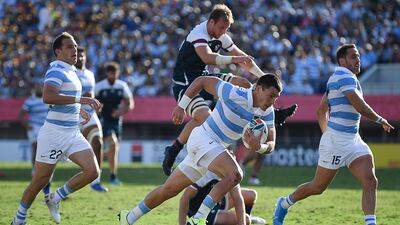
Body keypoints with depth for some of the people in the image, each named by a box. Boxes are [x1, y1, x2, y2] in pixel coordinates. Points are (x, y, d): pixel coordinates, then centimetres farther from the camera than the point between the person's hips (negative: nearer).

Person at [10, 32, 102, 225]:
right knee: (40, 181, 1)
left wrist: (79, 110, 28)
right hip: (54, 134, -8)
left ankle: (55, 198, 8)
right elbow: (48, 97, -33)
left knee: (92, 171, -9)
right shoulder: (56, 71, -14)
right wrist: (80, 100, -31)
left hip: (73, 134, 8)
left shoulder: (71, 71, 15)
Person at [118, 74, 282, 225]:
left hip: (217, 148, 7)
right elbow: (202, 81, -11)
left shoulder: (267, 113, -2)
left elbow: (270, 144, -3)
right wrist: (181, 107, -9)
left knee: (169, 190, 13)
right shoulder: (234, 94, -21)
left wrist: (258, 147, -27)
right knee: (235, 174, -29)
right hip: (203, 138, -7)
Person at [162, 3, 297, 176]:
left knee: (243, 84, 5)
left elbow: (243, 57, 12)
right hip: (184, 84, -9)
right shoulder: (198, 34, -21)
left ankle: (273, 114, 18)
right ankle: (173, 151, -21)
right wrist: (233, 59, -43)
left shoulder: (221, 37, 5)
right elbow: (207, 58, -39)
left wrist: (263, 77, 7)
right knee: (205, 117, -30)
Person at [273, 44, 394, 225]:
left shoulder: (338, 77, 17)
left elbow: (321, 111, 22)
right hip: (336, 141, -9)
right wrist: (381, 120, -7)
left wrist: (327, 134, 23)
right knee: (318, 187, 5)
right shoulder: (345, 76, -13)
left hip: (353, 141, 9)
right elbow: (361, 107, -21)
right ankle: (285, 204, 28)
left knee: (370, 181, -11)